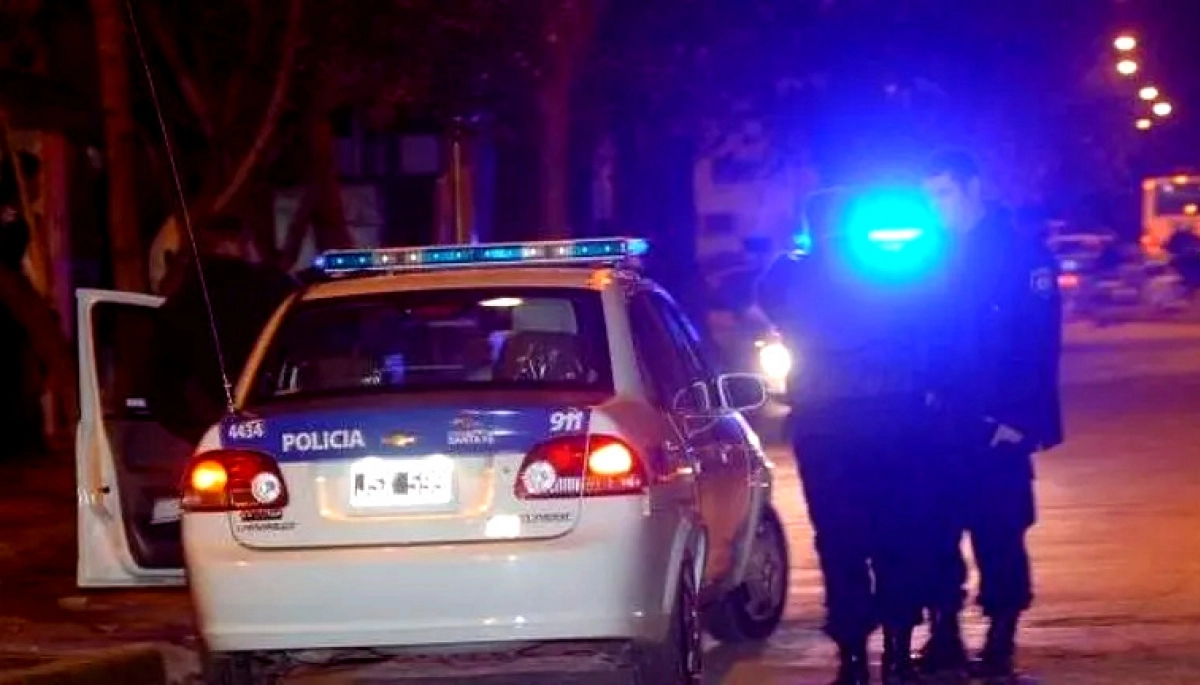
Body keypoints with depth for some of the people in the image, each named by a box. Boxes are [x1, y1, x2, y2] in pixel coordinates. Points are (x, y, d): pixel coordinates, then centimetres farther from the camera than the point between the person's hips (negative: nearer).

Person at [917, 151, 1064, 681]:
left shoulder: (1022, 253, -4)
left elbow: (1039, 344, -10)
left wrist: (1019, 419, -16)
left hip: (993, 427, -5)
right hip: (938, 426, 5)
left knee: (998, 538, 0)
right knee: (935, 534, 5)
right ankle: (943, 640, 14)